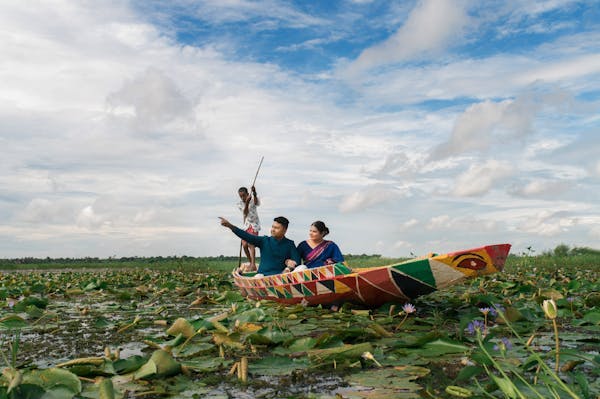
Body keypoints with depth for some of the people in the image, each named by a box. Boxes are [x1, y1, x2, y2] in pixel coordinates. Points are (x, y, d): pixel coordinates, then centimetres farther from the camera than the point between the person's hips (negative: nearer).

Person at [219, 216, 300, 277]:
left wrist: (289, 267, -17)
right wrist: (230, 226, -14)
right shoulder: (264, 241, 6)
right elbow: (247, 236, -4)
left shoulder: (289, 244, 6)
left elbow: (297, 261, 5)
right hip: (262, 274, 1)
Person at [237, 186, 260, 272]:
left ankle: (253, 265, -26)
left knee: (251, 243, -20)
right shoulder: (240, 204, -1)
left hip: (254, 224, -5)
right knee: (244, 245, 4)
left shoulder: (253, 200, -9)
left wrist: (254, 194, -52)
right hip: (246, 225, 5)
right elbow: (245, 212, -19)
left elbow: (257, 203, -34)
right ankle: (251, 263, 23)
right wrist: (247, 202, -36)